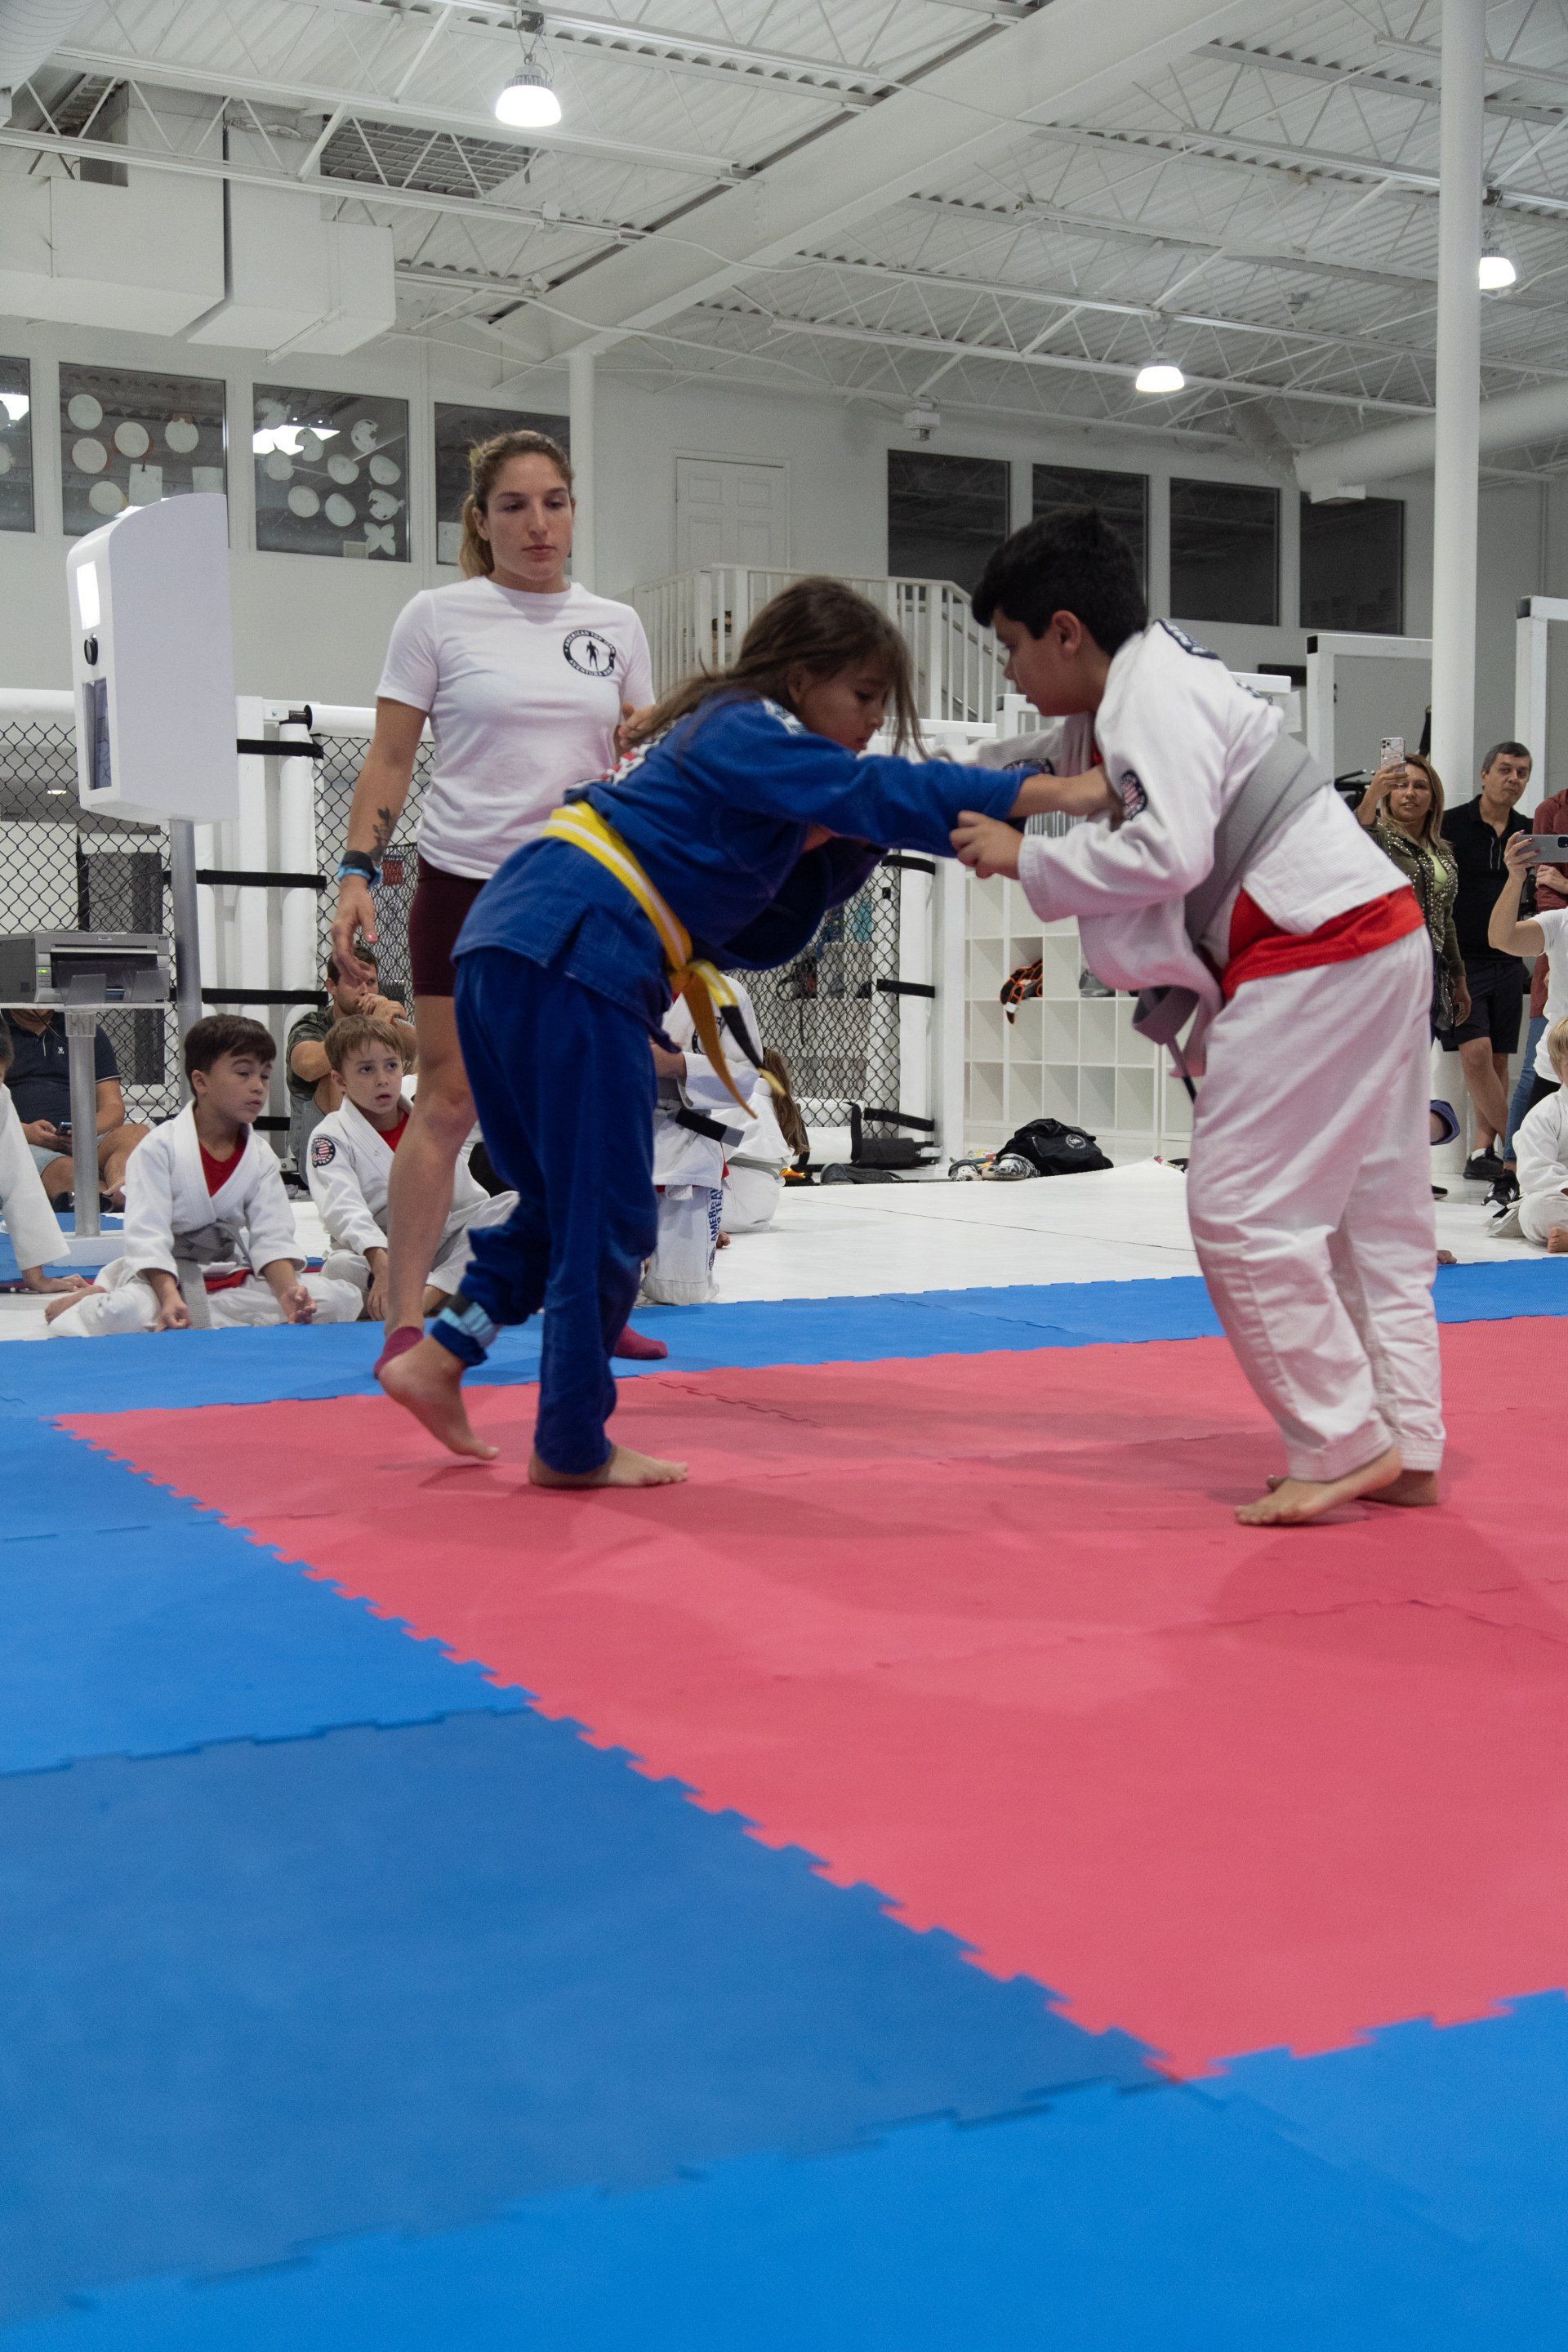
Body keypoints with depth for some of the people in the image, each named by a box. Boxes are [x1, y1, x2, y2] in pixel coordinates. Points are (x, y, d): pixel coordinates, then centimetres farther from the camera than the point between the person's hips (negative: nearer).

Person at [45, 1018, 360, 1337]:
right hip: (164, 1277, -6)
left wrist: (287, 1293, -22)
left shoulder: (261, 1157, 6)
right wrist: (170, 1298, -32)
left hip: (233, 1278, 6)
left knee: (344, 1299, -14)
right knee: (127, 1313, -41)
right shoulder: (159, 1147, -9)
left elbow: (272, 1236, -3)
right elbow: (148, 1234, -17)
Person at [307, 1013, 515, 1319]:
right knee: (341, 1268, -38)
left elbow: (470, 1199, 7)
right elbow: (344, 1208, -24)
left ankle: (434, 1292, -30)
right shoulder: (331, 1136, -6)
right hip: (371, 1256, -4)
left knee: (513, 1204, -15)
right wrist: (381, 1262, -43)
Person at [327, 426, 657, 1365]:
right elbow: (390, 761, -1)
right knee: (448, 1103, -5)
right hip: (467, 883, -3)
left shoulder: (616, 625, 9)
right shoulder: (439, 617, -1)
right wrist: (358, 874, -11)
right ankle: (404, 1320, 2)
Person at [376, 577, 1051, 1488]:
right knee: (606, 1215, -1)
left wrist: (840, 852, 12)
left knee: (570, 1199, 19)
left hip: (507, 949, 10)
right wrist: (1043, 791, -18)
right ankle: (572, 1448, 9)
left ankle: (439, 1356, 18)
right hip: (573, 958, -10)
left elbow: (759, 936, 25)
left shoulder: (722, 740, 27)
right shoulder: (753, 735, -2)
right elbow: (885, 792, -16)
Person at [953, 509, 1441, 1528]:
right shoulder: (1120, 699, 18)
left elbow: (1169, 851, -25)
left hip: (1318, 953, -11)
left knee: (1244, 1211, -7)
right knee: (1374, 1209, 12)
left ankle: (1342, 1447, -1)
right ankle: (1404, 1449, 19)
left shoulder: (1155, 696, -13)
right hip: (1375, 943, 11)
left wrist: (1026, 859, -14)